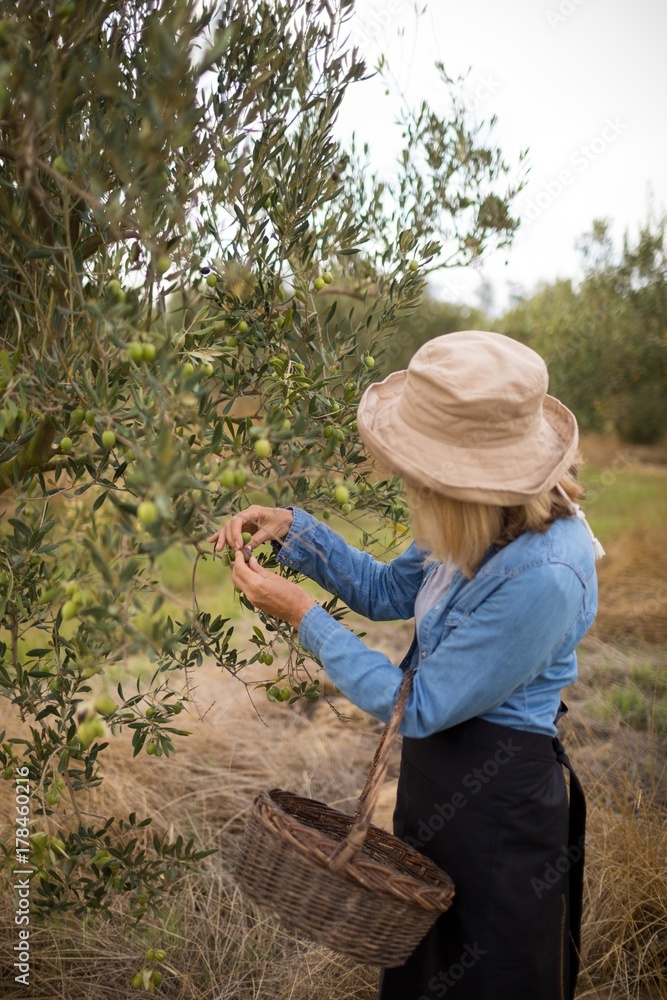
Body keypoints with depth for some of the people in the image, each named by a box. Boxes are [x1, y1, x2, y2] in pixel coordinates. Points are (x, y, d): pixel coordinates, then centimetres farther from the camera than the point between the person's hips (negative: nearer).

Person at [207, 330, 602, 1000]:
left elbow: (419, 708, -24)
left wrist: (302, 616, -19)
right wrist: (293, 530, -5)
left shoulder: (541, 578, -34)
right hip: (437, 769, 8)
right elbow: (387, 591, 7)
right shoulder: (490, 519, -7)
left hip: (496, 800, -8)